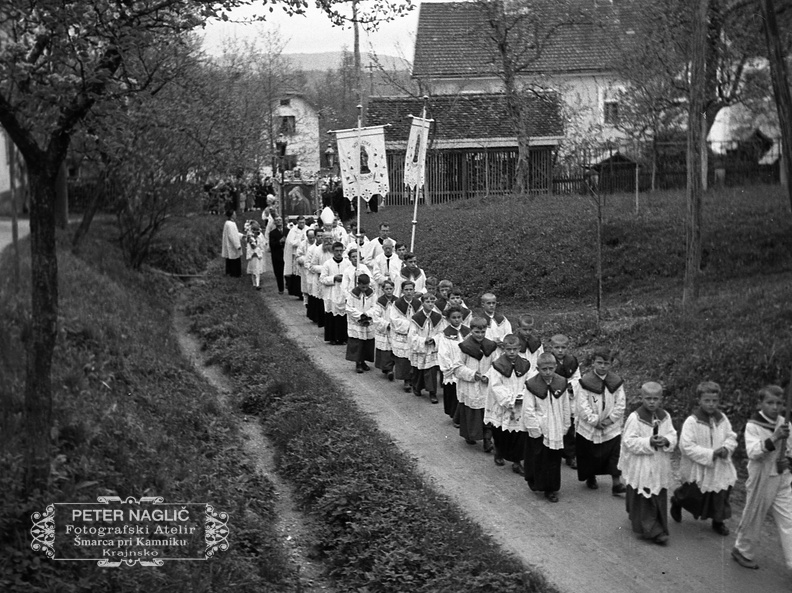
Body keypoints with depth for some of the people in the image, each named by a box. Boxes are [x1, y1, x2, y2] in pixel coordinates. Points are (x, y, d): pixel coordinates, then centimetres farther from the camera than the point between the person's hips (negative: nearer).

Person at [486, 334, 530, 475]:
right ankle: (499, 454, 39)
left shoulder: (525, 365, 1)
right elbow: (496, 387, -13)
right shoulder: (498, 366, -9)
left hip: (520, 408, 2)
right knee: (500, 434, 11)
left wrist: (523, 396, -15)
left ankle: (517, 462, 12)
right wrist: (509, 400, -19)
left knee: (519, 436, 0)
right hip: (501, 408, -2)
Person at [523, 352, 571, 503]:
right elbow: (528, 410, -10)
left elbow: (565, 408, 6)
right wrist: (535, 428, -12)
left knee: (554, 459, 6)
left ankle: (551, 489, 14)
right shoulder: (532, 385, -12)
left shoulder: (561, 383, -2)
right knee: (538, 458, 2)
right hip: (538, 430, -3)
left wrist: (565, 426, 7)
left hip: (556, 430, 3)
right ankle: (537, 483, 20)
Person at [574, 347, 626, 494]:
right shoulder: (585, 382, -12)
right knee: (590, 454, 12)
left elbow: (620, 404, -1)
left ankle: (616, 483, -1)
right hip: (588, 427, -1)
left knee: (615, 454, -6)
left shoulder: (616, 382, -2)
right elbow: (582, 406, -14)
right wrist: (595, 421, -16)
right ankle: (590, 478, 35)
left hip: (611, 427, 2)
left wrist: (611, 419, -12)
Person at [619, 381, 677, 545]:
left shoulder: (665, 417, 3)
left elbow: (673, 437, 5)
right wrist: (649, 442, -25)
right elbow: (629, 441, -15)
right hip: (640, 467, -5)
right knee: (644, 500, -2)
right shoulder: (634, 418, -13)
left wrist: (666, 441, -18)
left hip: (659, 467, 5)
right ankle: (653, 531, 4)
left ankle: (658, 528, 29)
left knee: (659, 499, 13)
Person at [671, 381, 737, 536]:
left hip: (720, 468, 5)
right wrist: (710, 454, -25)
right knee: (693, 496, 10)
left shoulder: (722, 419, -1)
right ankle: (677, 501, 42)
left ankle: (718, 521, 30)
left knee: (721, 495, 8)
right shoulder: (692, 421, -19)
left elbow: (731, 437, 9)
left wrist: (726, 448, -13)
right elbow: (686, 446, -22)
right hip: (697, 469, -4)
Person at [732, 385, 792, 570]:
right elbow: (752, 452, -26)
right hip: (761, 479, -5)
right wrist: (773, 438, -36)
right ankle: (743, 551, 33)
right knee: (754, 518, 10)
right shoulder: (753, 425, -14)